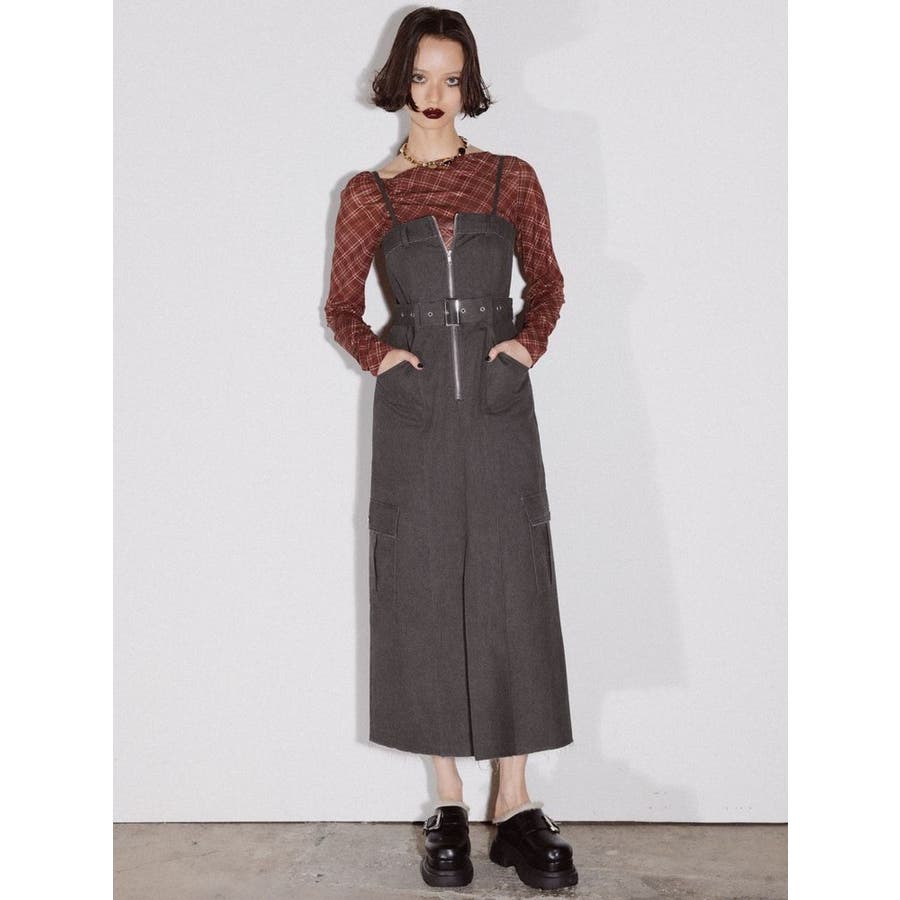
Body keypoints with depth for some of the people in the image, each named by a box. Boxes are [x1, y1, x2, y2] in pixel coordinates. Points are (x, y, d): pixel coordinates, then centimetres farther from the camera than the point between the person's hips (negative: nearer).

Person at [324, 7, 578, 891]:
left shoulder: (512, 179, 7)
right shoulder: (370, 193, 6)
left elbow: (547, 285, 15)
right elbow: (341, 306, 13)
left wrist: (529, 343, -3)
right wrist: (377, 354, -5)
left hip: (498, 409, 0)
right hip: (414, 416, 0)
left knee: (511, 597, 0)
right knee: (424, 600, 3)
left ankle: (516, 804, 11)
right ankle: (448, 808, 15)